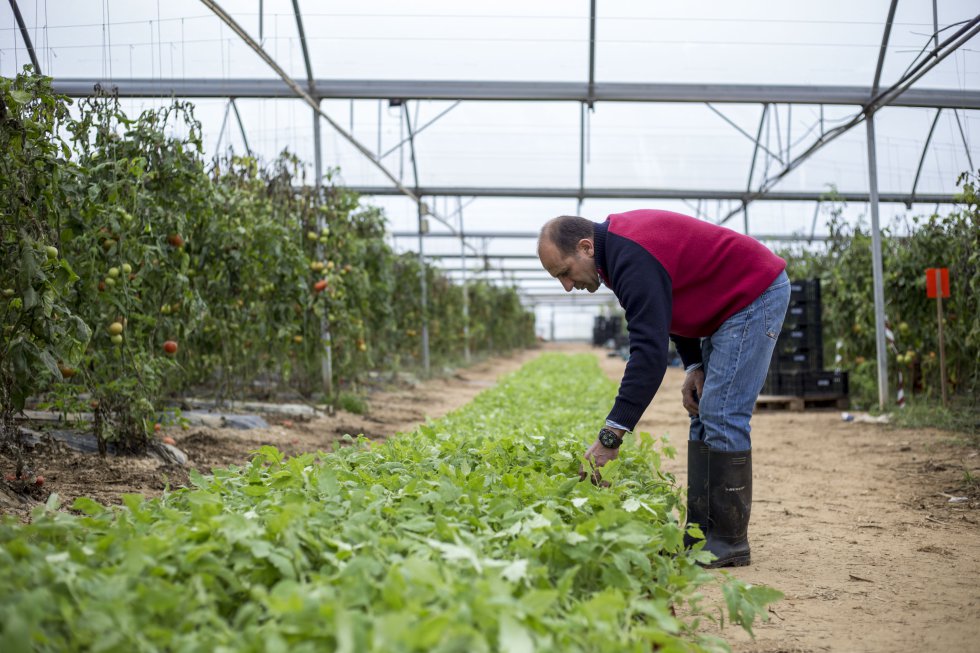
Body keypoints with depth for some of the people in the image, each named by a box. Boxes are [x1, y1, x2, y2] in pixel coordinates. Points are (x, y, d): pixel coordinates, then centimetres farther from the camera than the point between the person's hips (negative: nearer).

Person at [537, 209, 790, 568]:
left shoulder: (633, 258, -28)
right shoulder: (619, 243, 4)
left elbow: (649, 352, -34)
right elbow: (676, 305, 15)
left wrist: (611, 436, -36)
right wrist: (694, 366, 1)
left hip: (757, 294, -11)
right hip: (735, 301, 11)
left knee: (722, 417, -13)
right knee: (706, 416, 8)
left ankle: (728, 542, -7)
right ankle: (700, 536, 10)